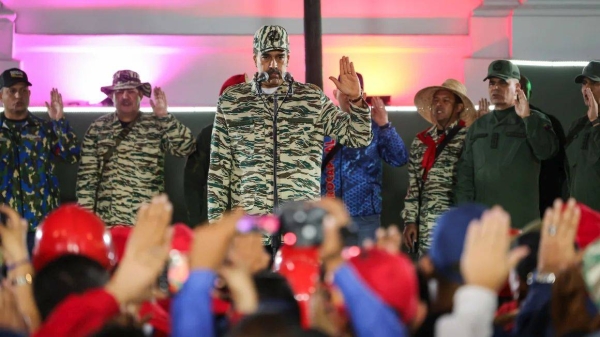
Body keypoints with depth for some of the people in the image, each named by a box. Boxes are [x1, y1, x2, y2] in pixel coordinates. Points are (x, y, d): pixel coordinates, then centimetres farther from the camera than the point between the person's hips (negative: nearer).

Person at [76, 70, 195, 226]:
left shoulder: (157, 126, 4)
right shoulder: (97, 128, 7)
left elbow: (185, 147, -11)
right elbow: (87, 174, 6)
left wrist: (164, 116, -18)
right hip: (107, 221, 1)